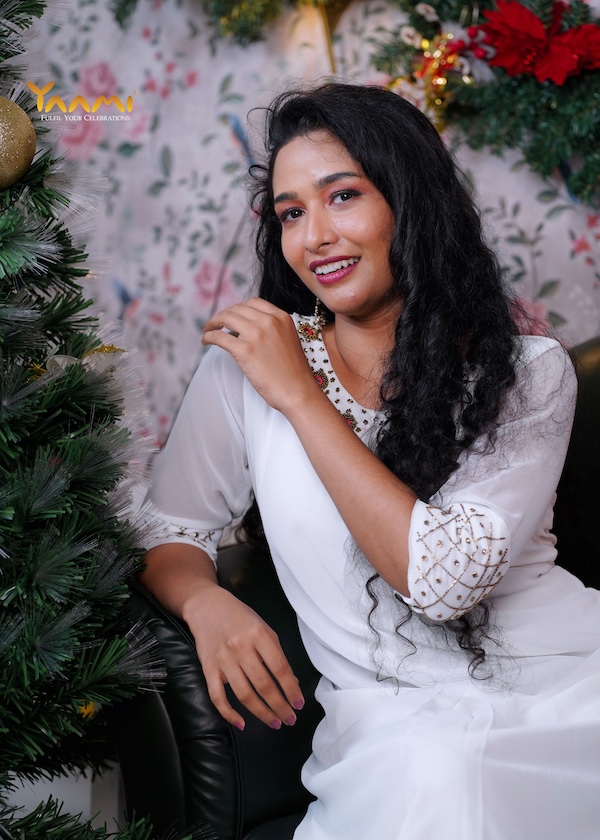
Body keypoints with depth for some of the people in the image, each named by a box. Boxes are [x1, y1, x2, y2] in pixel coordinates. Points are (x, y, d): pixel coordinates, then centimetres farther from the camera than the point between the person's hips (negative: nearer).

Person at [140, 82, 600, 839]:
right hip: (398, 713, -1)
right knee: (434, 774, -35)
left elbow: (445, 578, -15)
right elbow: (170, 534, 11)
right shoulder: (245, 364, 2)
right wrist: (207, 603, -14)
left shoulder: (529, 374, -2)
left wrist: (299, 396, -13)